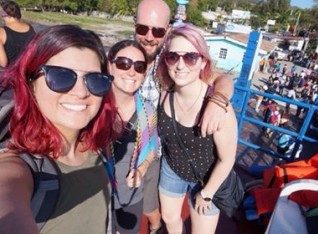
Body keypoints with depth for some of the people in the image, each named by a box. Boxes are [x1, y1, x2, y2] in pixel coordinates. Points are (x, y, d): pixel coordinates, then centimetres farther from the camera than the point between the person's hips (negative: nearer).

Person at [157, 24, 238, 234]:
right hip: (171, 168, 4)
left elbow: (227, 159, -21)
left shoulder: (218, 106, -34)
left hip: (207, 178, -4)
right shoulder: (165, 94, -19)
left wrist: (206, 194, -10)